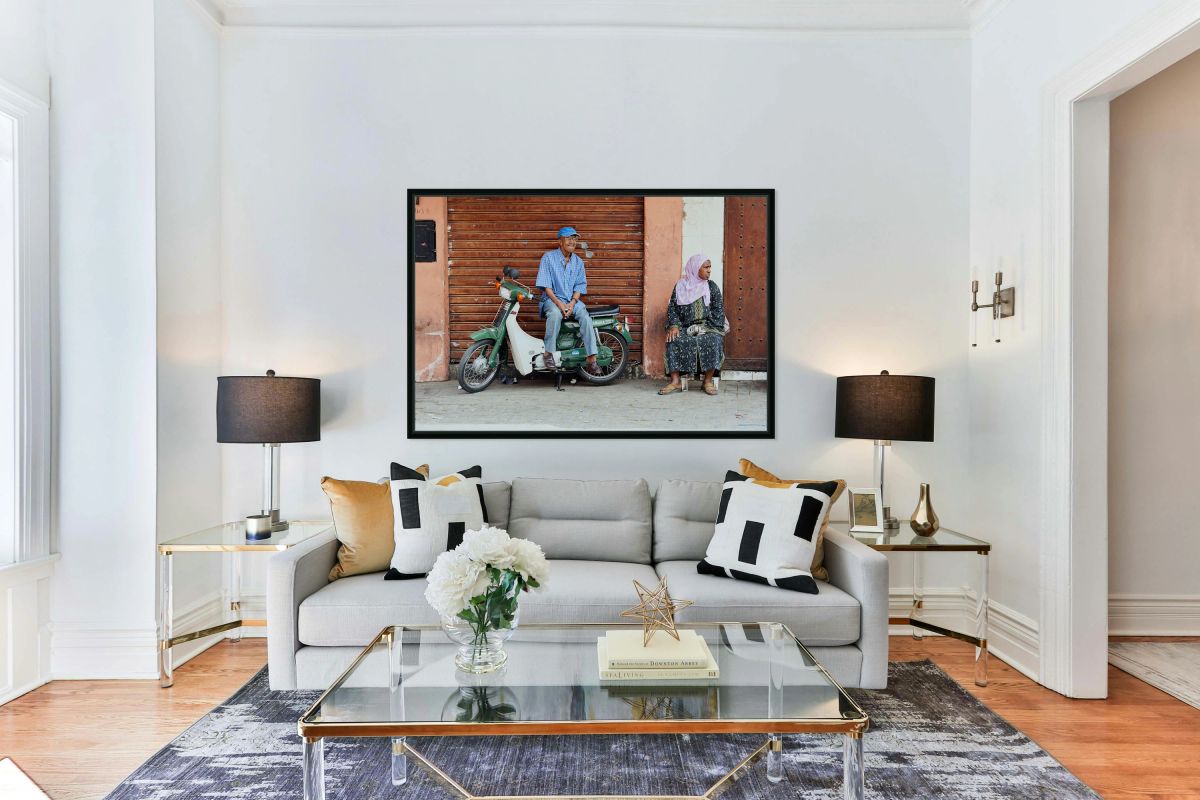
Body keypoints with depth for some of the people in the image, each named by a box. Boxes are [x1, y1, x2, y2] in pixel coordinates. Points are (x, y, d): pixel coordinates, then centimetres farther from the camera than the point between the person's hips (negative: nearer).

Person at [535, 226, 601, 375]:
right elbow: (545, 284, -8)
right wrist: (559, 303, -20)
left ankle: (591, 360, -28)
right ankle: (549, 353, -28)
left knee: (585, 317, -25)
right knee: (555, 313, -38)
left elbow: (580, 285, 7)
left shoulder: (578, 262, 12)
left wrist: (572, 303, -13)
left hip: (572, 300, 4)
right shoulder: (548, 257, -1)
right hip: (552, 298, -3)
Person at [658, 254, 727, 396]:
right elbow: (672, 307, 6)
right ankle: (675, 381, -26)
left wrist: (706, 328, -13)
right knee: (674, 340, -29)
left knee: (713, 341, -32)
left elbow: (718, 310, 3)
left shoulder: (712, 287, 10)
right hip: (685, 327, 1)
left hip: (708, 327, 0)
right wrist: (673, 325, -13)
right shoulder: (681, 286, 10)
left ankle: (708, 381, -23)